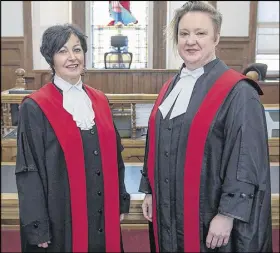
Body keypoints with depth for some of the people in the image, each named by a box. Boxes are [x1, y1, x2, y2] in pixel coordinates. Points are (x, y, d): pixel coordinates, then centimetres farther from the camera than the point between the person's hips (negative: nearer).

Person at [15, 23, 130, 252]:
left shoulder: (99, 101, 5)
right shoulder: (35, 108, -10)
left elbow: (114, 155, 9)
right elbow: (29, 170, -10)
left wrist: (120, 202, 8)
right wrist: (38, 228, -11)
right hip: (61, 218, -4)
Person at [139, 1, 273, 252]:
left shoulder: (238, 92, -14)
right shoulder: (171, 87, 7)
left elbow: (247, 162, -16)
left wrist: (228, 214, -17)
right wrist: (149, 190, 11)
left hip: (210, 215, -6)